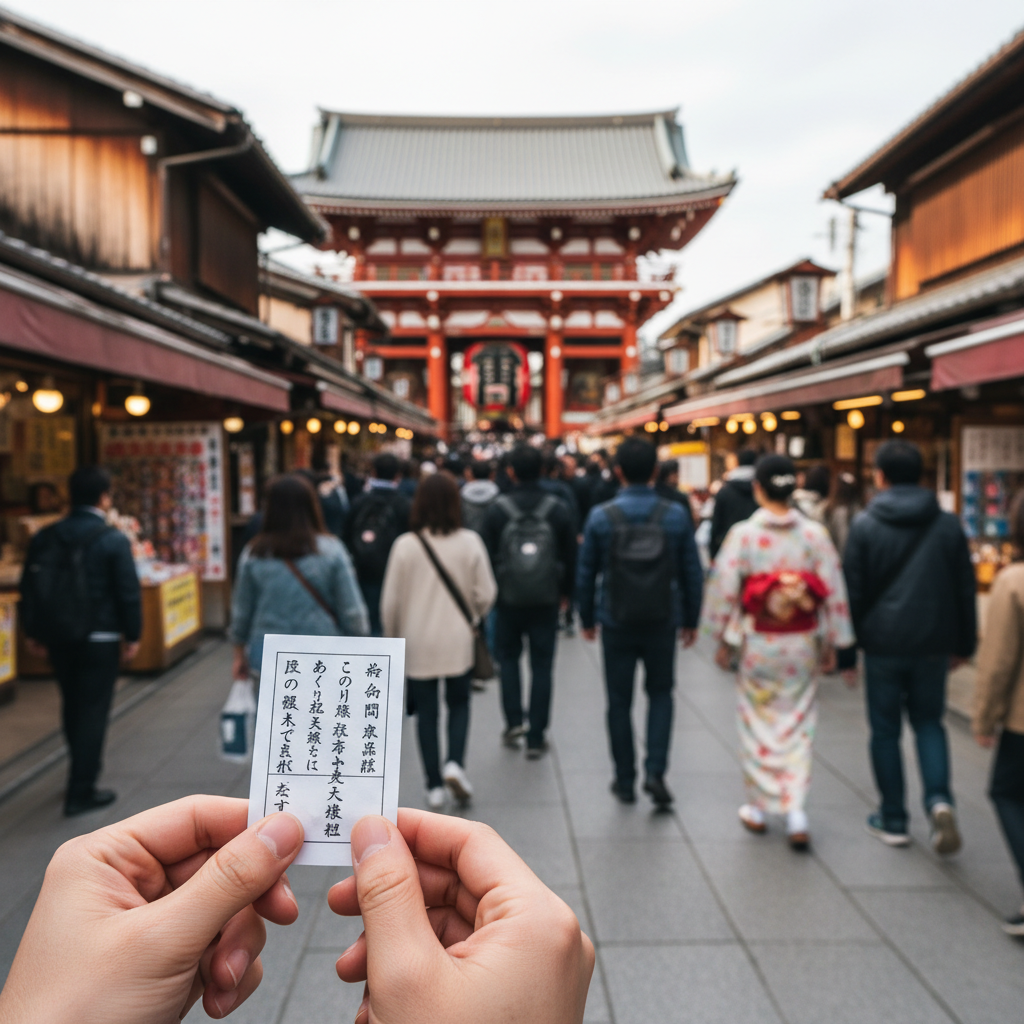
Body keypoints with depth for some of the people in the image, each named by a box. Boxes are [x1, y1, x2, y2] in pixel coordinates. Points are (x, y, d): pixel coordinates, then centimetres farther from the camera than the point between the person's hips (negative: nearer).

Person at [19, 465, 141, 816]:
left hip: (57, 638, 6)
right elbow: (128, 592, -13)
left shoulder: (44, 538, 2)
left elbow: (29, 587, 6)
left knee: (72, 705, 21)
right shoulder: (113, 540, -13)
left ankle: (81, 770, 39)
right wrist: (132, 635, -2)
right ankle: (81, 792, 4)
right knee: (93, 711, 2)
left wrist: (32, 631, 16)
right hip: (99, 639, -5)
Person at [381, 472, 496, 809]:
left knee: (426, 711, 11)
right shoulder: (469, 542, -9)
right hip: (457, 642, 0)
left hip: (417, 643, 0)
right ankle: (455, 763, -1)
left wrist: (391, 636, 12)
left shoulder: (405, 545, -9)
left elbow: (390, 601, -4)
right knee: (459, 703, 19)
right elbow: (485, 594, -5)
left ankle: (435, 786, 16)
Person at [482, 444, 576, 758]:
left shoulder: (498, 510, -8)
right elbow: (570, 556, 2)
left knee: (508, 656, 20)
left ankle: (514, 721, 10)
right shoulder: (558, 509, -4)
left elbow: (488, 555, -3)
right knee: (542, 666, 7)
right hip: (546, 600, 1)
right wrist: (566, 592, 15)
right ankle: (536, 738, 10)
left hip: (509, 599, -1)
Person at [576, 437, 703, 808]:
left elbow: (586, 573, -2)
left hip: (617, 623, -1)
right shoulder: (675, 515, -4)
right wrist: (691, 620, 11)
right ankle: (655, 771, 5)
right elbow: (692, 573, 1)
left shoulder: (601, 517, -7)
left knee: (620, 701, 11)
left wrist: (587, 618, 10)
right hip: (662, 621, 1)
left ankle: (625, 780, 20)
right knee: (660, 694, 17)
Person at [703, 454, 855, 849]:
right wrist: (833, 645, 7)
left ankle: (758, 807, 25)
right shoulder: (815, 534, -6)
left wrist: (723, 640, 4)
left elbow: (724, 590, -8)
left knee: (758, 723, 13)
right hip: (802, 645, 2)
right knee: (798, 727, 11)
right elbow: (834, 594, -3)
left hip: (758, 644, -1)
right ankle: (796, 810, 4)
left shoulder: (743, 535, -12)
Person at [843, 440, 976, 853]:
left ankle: (893, 820, 17)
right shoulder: (948, 525, 2)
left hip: (883, 644, -2)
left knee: (885, 731, 9)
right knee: (929, 722, 17)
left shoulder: (865, 525, -7)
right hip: (933, 644, 3)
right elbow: (965, 590, 6)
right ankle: (939, 800, -3)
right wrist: (965, 644, 15)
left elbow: (853, 592, -6)